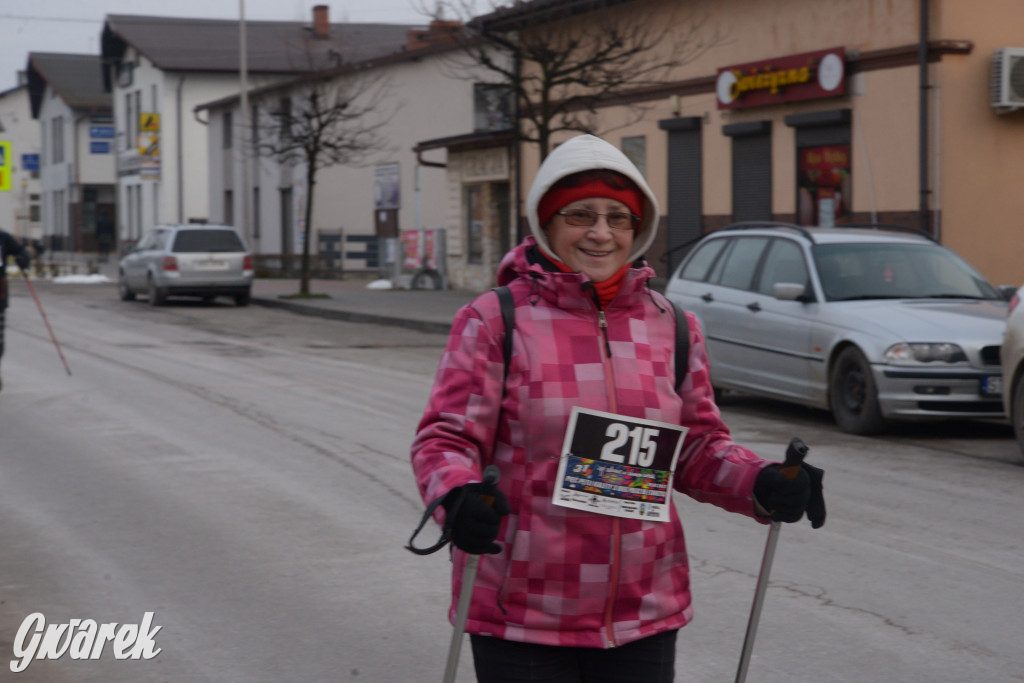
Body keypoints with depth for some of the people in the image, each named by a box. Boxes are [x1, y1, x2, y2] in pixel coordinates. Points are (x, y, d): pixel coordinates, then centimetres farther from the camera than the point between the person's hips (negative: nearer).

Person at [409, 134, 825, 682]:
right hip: (521, 615, -4)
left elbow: (698, 447, 14)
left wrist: (763, 485, -6)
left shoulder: (672, 328, 9)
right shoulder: (493, 322, -4)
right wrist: (458, 496, -29)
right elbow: (446, 437, -7)